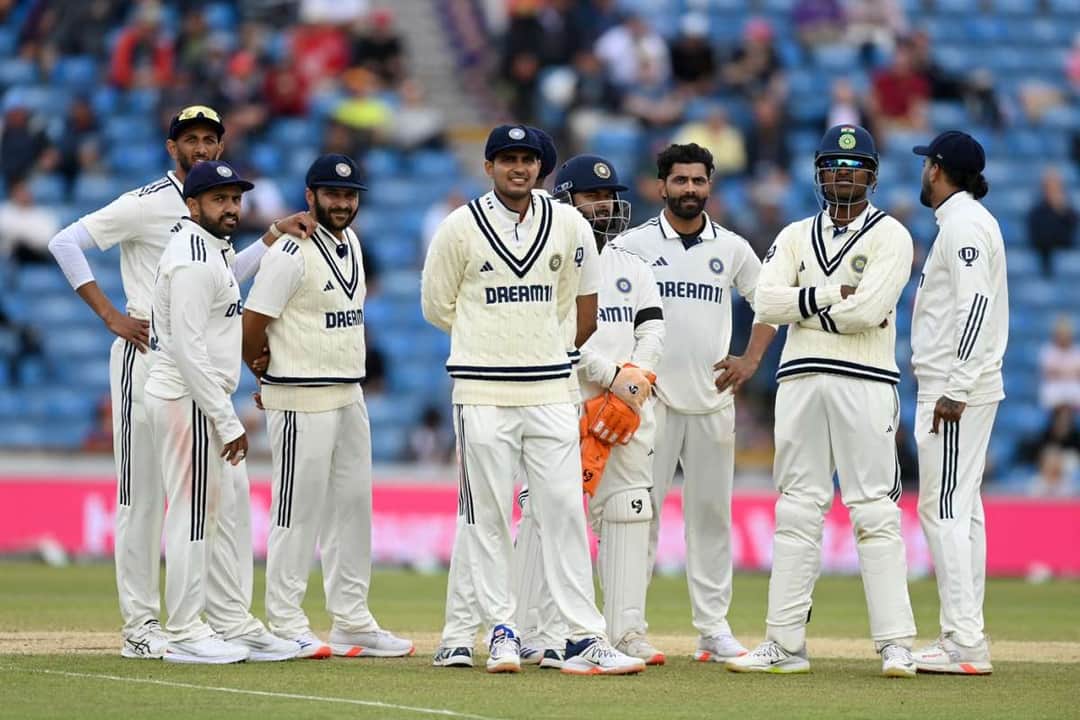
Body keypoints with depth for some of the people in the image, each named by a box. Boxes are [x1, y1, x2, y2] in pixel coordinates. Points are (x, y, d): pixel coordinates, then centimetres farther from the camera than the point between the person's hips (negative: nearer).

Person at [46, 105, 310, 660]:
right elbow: (65, 244, -11)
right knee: (142, 495, -4)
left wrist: (274, 237, 14)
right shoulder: (146, 203, -8)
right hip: (149, 359, -7)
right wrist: (110, 316, -14)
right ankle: (141, 626, -2)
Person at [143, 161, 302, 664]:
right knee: (194, 513, -7)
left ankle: (233, 624, 18)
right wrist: (227, 422, -23)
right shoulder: (192, 260, -18)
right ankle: (185, 634, -3)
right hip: (187, 401, -11)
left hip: (206, 403, 11)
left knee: (232, 510, 13)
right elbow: (188, 349, -24)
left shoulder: (212, 249, 14)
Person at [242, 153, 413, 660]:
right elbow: (252, 324, -15)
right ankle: (286, 627, 1)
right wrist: (274, 381, 1)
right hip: (302, 402, -9)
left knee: (352, 508, 11)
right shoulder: (292, 253, -14)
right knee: (298, 511, -4)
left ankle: (352, 623, 17)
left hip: (350, 397, 9)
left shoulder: (352, 244, 13)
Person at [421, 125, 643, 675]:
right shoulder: (461, 227, -2)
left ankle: (583, 637, -2)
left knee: (565, 511, -1)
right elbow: (437, 306, 8)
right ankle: (499, 630, 8)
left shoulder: (569, 226, 6)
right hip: (483, 395, -2)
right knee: (484, 517, 0)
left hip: (550, 390, 2)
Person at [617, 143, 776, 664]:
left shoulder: (732, 248, 9)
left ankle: (713, 627, 7)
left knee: (711, 512, 4)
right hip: (652, 399, -3)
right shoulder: (633, 244, 1)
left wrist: (751, 359, 7)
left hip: (713, 400, 3)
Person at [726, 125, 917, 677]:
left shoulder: (890, 237, 2)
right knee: (797, 512, 4)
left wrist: (802, 309, -2)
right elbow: (766, 302, 0)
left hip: (865, 383, -4)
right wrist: (835, 294, -8)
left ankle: (895, 645, -8)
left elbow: (868, 310, -13)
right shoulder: (795, 236, 15)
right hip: (800, 379, 4)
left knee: (875, 513, -8)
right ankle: (785, 645, 6)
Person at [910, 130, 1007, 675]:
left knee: (944, 509, -12)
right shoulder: (970, 220, 19)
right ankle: (965, 638, 13)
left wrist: (955, 390, -26)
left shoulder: (962, 222, -13)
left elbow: (976, 304, -23)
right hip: (956, 390, 11)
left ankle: (965, 643, -15)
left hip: (954, 390, -11)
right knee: (960, 510, 11)